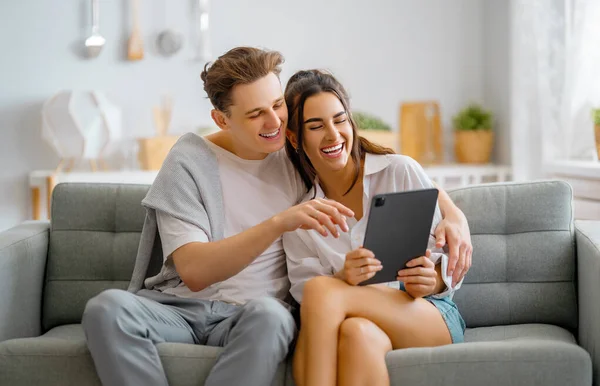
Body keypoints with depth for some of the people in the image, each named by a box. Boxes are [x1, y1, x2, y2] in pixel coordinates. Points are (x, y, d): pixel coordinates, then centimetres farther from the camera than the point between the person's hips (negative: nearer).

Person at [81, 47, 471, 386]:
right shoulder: (189, 162, -5)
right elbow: (193, 272, -17)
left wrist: (453, 213, -5)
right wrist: (280, 223, -29)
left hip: (249, 313, 1)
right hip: (178, 305, -1)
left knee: (269, 315, -37)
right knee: (108, 306, -33)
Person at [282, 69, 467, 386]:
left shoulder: (402, 172, 1)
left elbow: (450, 260, 2)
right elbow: (302, 291, -1)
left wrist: (433, 280, -21)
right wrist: (343, 278, -22)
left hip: (433, 316, -1)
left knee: (321, 290, -30)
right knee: (358, 333, -39)